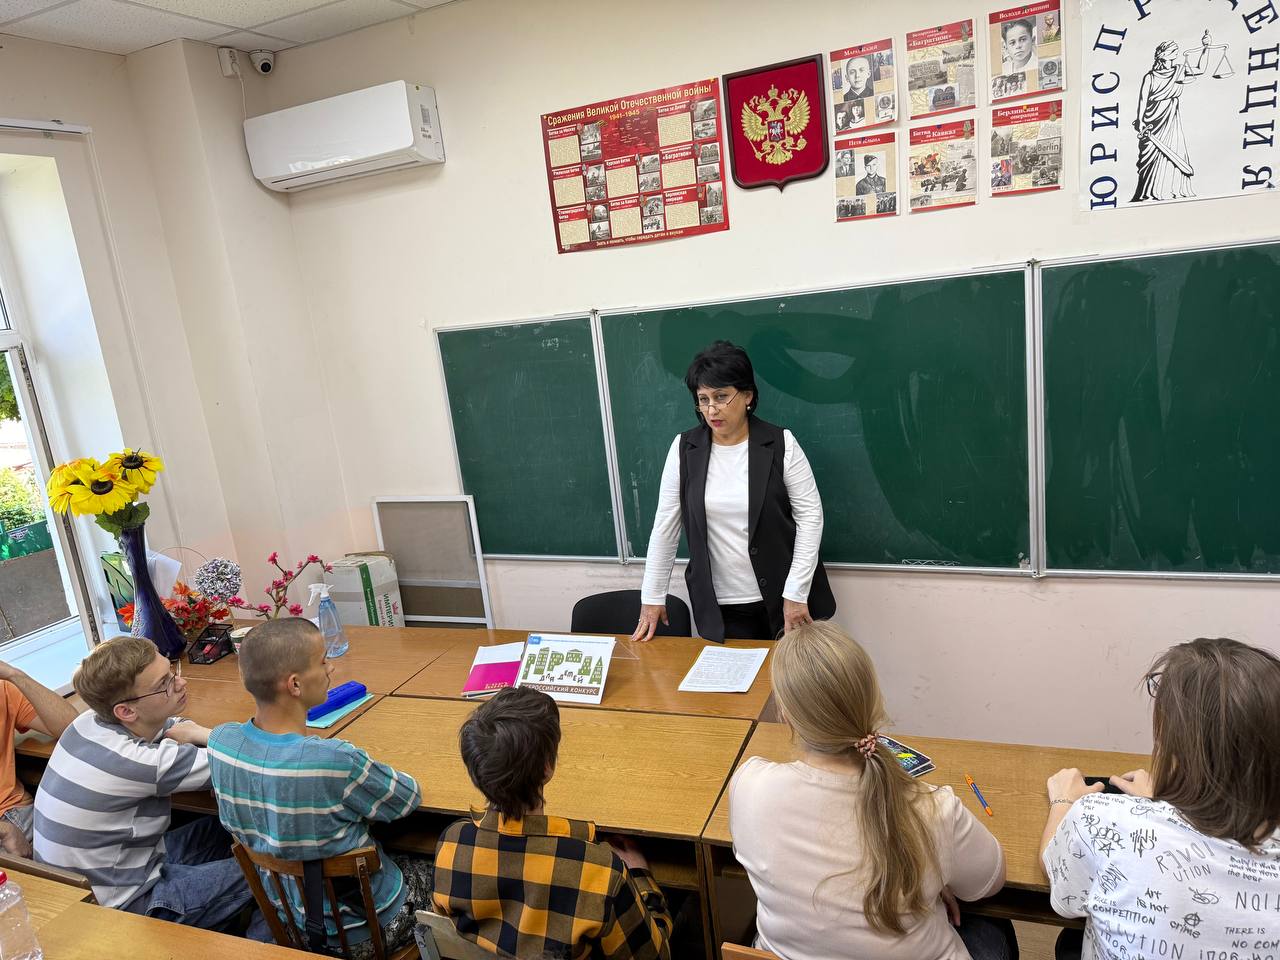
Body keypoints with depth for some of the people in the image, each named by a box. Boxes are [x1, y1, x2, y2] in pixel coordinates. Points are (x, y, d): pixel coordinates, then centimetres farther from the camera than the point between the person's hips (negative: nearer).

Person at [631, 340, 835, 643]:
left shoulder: (781, 444, -7)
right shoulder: (684, 448, -2)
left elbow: (810, 515, -7)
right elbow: (665, 526, 1)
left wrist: (796, 593, -12)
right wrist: (652, 597, 1)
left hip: (782, 598, -1)